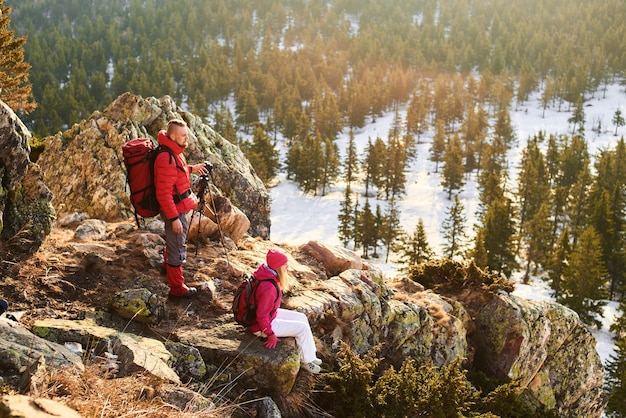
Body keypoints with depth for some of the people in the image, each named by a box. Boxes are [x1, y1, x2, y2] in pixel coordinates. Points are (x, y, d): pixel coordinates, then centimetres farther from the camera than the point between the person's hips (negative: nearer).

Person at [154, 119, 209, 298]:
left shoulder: (174, 151, 2)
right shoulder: (166, 159, -29)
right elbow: (164, 194, -29)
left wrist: (191, 169, 13)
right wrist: (174, 218, -27)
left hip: (179, 207, 10)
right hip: (175, 209, -10)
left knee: (173, 240, 32)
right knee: (178, 249, 1)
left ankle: (168, 264, 56)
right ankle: (177, 288, 12)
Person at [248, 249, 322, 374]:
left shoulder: (265, 274, -5)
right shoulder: (268, 288, -35)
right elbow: (262, 316, -30)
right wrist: (271, 335, -18)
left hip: (269, 313, 10)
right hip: (261, 326, -10)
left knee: (302, 317, 13)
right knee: (303, 328, -7)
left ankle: (310, 355, 22)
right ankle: (306, 360, 15)